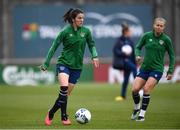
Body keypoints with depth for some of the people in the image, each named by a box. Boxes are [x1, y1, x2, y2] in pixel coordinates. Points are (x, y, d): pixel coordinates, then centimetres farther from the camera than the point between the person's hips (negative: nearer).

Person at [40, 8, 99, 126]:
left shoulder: (86, 31, 1)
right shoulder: (65, 32, -7)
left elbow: (91, 44, 14)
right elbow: (54, 47, -1)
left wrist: (94, 56, -6)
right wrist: (46, 63, -2)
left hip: (77, 66, 4)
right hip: (64, 63, -4)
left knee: (66, 94, 5)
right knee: (64, 88, -26)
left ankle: (51, 113, 25)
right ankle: (64, 117, -18)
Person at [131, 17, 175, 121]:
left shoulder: (166, 39, -4)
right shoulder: (147, 36, 0)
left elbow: (172, 55, 5)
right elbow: (138, 47, 12)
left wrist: (170, 71, 1)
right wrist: (138, 56, -10)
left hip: (157, 69, -3)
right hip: (144, 67, 3)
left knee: (146, 89, -18)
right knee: (135, 89, -9)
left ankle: (142, 114, -5)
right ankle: (137, 107, 19)